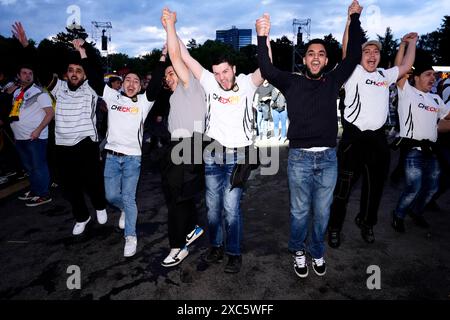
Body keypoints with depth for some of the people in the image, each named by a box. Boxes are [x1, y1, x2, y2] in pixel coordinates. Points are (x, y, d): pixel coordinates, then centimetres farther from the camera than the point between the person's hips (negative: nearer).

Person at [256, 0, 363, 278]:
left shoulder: (333, 81, 9)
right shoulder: (292, 82, 3)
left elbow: (354, 56, 4)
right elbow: (267, 71, -11)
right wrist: (263, 38, -22)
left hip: (328, 158, 2)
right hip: (300, 158, -2)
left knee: (322, 212, 14)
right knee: (300, 211, 10)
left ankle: (317, 252, 35)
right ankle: (298, 251, 32)